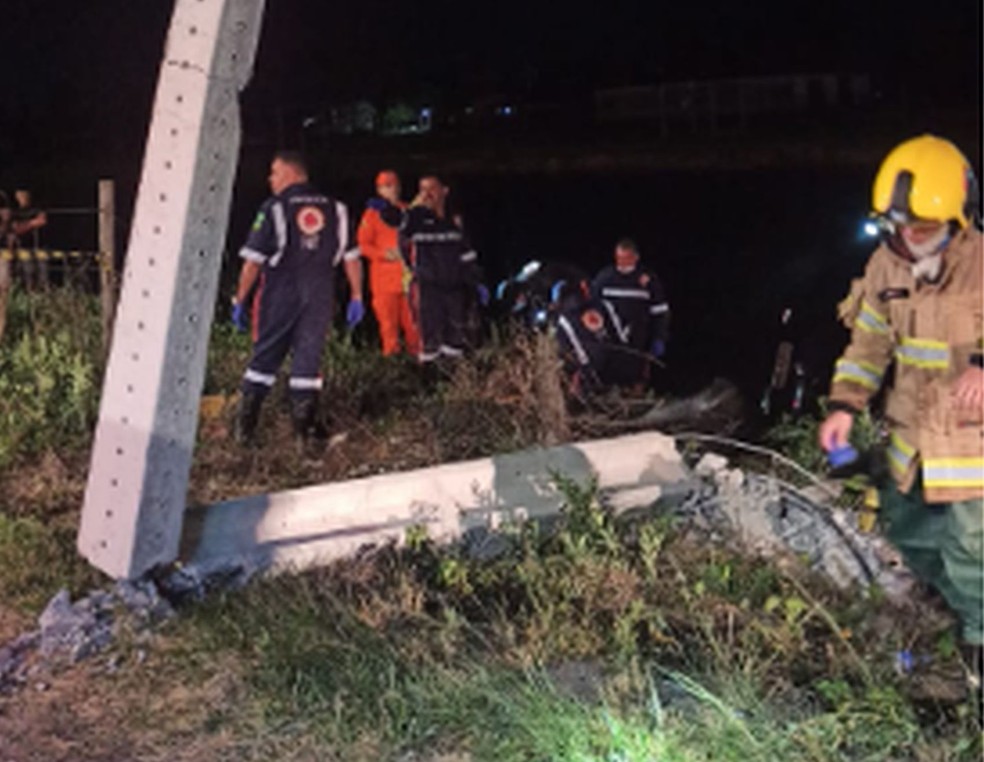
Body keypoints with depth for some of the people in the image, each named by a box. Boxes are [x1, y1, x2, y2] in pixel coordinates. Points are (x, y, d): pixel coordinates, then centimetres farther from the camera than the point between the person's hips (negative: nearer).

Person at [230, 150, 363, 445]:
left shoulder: (274, 208, -6)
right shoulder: (335, 209, 6)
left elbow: (253, 261, -9)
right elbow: (351, 257, 5)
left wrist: (240, 299, -3)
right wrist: (356, 297, 10)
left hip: (280, 295, -2)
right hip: (319, 297, 2)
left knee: (265, 355, 7)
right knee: (308, 357, 6)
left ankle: (246, 425, 7)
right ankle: (304, 426, 4)